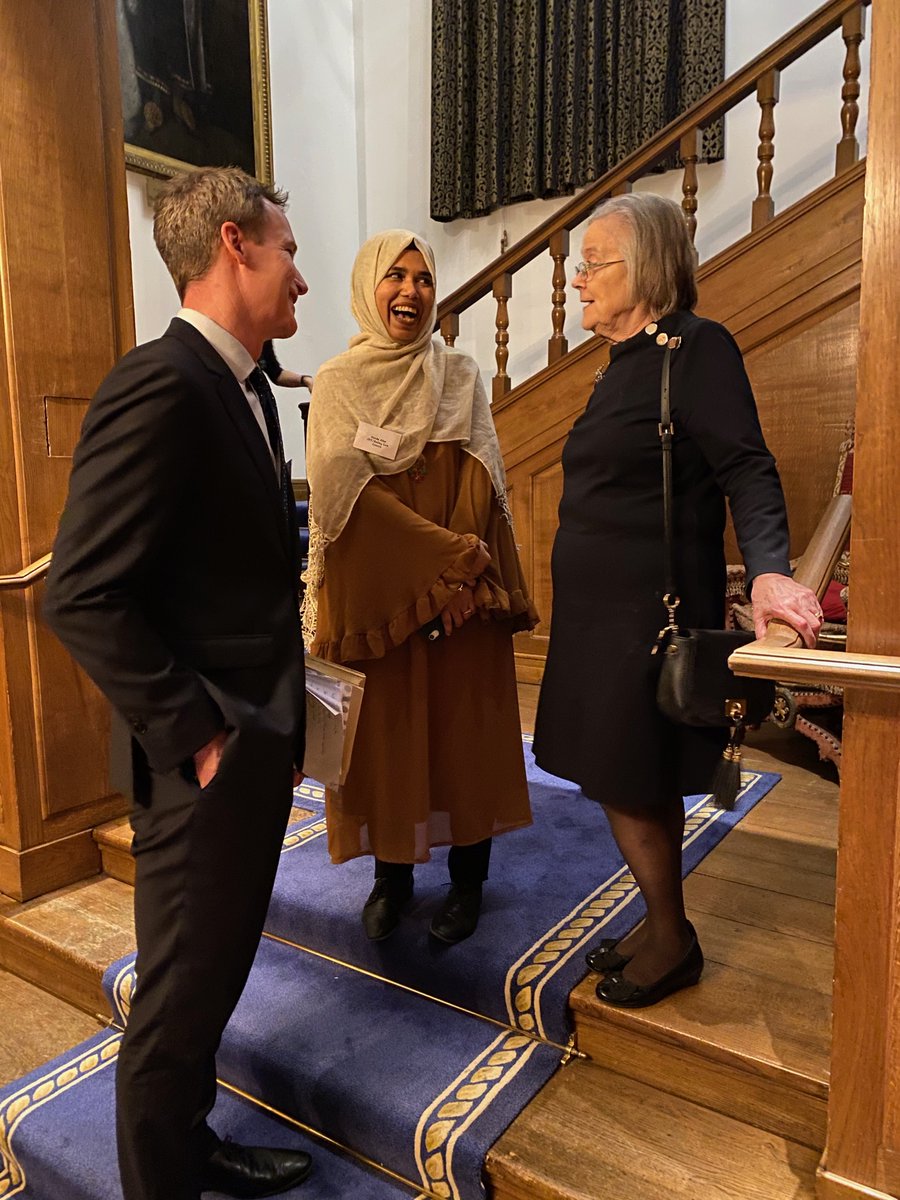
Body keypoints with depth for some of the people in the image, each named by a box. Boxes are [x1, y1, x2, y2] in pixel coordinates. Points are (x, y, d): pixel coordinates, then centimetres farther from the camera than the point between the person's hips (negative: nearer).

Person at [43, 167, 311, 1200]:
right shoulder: (160, 387, -19)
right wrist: (195, 737, -18)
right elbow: (82, 598, -23)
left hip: (254, 744, 9)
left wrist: (272, 715, 11)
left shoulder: (241, 384, 11)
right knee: (183, 995, 11)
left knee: (212, 974, 23)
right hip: (204, 763, -9)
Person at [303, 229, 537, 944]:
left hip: (463, 585, 1)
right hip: (373, 584, -1)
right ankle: (392, 874, 22)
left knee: (462, 725, 5)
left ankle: (468, 878, 20)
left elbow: (479, 482, -1)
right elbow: (345, 489, -8)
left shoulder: (460, 376, 8)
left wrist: (462, 575, -16)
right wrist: (450, 555, -16)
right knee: (384, 729, 5)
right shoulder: (338, 382, 3)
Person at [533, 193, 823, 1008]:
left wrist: (769, 571, -36)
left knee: (628, 781, 0)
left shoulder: (698, 347, -11)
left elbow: (747, 470, -20)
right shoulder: (628, 360, 15)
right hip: (606, 607, 9)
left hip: (651, 610, -9)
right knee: (638, 780, 16)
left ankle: (673, 944, 22)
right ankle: (662, 928, 33)